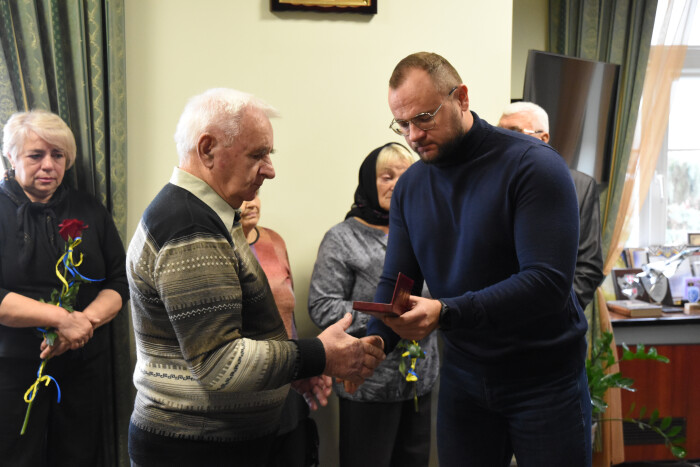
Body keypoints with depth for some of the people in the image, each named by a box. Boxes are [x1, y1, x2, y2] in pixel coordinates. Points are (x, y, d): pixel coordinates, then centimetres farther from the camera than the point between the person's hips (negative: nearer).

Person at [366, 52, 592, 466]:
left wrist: (445, 312, -35)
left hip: (545, 380, -4)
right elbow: (396, 282, 1)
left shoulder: (534, 165, -17)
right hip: (463, 377, 5)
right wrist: (375, 341, -19)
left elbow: (548, 282, -26)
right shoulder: (410, 186, 1)